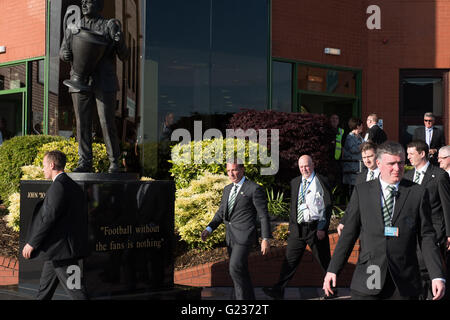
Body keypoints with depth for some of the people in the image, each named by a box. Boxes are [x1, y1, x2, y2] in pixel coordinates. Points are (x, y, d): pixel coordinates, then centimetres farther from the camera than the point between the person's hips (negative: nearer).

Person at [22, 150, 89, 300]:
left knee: (75, 290, -8)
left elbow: (48, 218, -20)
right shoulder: (74, 186, 14)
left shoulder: (58, 186, -16)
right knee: (45, 289, 20)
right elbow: (82, 218, 16)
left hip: (61, 249, -10)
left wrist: (32, 243, -13)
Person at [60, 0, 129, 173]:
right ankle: (85, 162, 9)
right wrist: (65, 55, -7)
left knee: (107, 123, -6)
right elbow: (63, 51, 18)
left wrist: (120, 43, -22)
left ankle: (114, 162, 0)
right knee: (82, 124, 3)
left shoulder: (110, 26, 4)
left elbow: (124, 56, 1)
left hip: (104, 82, -3)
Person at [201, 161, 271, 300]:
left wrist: (266, 239, -13)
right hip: (231, 236, 7)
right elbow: (221, 212, 18)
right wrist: (209, 229, 3)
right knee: (240, 271, 12)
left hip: (244, 235, -7)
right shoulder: (227, 189, 15)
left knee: (235, 268, -15)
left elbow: (263, 215, -8)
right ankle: (249, 297, 21)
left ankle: (244, 297, -2)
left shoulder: (254, 189, -8)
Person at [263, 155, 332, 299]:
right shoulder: (295, 182, 12)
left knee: (324, 261, 6)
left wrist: (322, 228, -11)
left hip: (316, 228, -4)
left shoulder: (322, 182, -3)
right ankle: (279, 290, 3)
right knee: (290, 260, 2)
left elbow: (328, 206, -5)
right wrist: (291, 226, 10)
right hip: (297, 228, 4)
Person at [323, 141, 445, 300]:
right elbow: (349, 233, 7)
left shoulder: (418, 193, 3)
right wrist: (333, 269, 4)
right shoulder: (361, 191, 5)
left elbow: (427, 236, 2)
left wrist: (437, 276, -5)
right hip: (367, 280, 0)